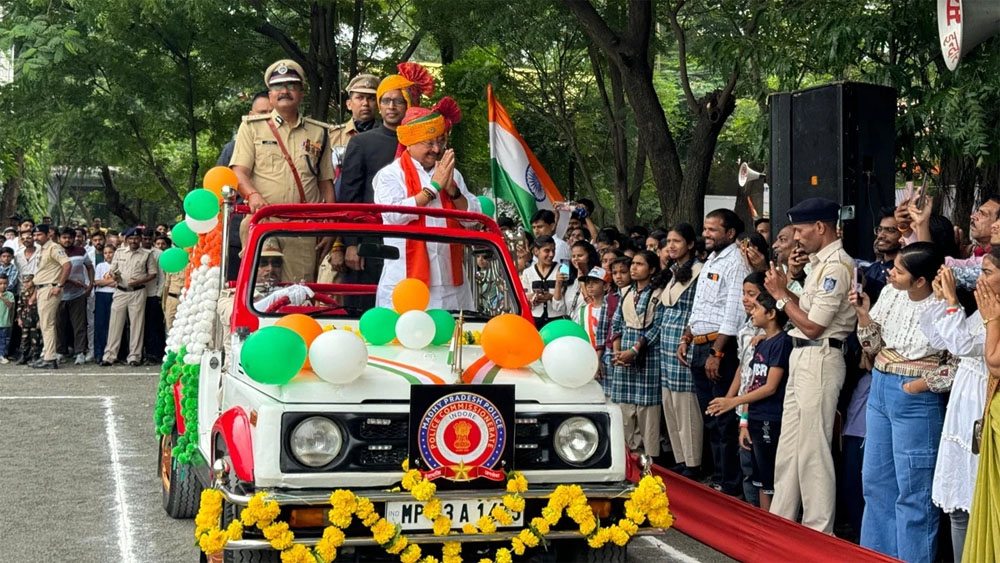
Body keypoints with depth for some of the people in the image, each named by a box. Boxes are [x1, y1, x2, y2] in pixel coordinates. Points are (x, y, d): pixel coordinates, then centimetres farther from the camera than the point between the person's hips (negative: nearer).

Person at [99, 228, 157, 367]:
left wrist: (140, 281, -12)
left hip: (138, 292, -2)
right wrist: (112, 275, -10)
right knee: (115, 323, 0)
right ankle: (110, 355, 4)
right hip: (120, 291, 2)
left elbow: (153, 274, 4)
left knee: (136, 324, 0)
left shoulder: (147, 254, 4)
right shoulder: (119, 252, 10)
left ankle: (134, 356, 6)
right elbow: (112, 270, 15)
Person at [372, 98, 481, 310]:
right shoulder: (390, 175, 2)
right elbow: (394, 215, -15)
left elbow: (473, 220, 8)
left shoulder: (452, 174, 16)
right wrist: (434, 187, -10)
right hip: (406, 279, -4)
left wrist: (452, 189, -8)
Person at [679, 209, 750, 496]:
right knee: (710, 419, 14)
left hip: (721, 346, -10)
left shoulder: (735, 263, -11)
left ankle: (730, 484, -2)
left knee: (725, 420, -6)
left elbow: (734, 313, -18)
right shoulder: (710, 262, 18)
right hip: (700, 348, 10)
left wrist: (716, 353, -20)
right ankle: (717, 478, 21)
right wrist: (686, 338, 15)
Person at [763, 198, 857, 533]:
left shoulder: (836, 266, -16)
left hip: (820, 359, -10)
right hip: (802, 356, 10)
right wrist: (784, 290, 3)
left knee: (812, 449, -5)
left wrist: (781, 294, -7)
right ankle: (781, 521, 23)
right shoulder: (820, 263, 15)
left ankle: (819, 531, 2)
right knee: (789, 445, 14)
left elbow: (812, 326, -17)